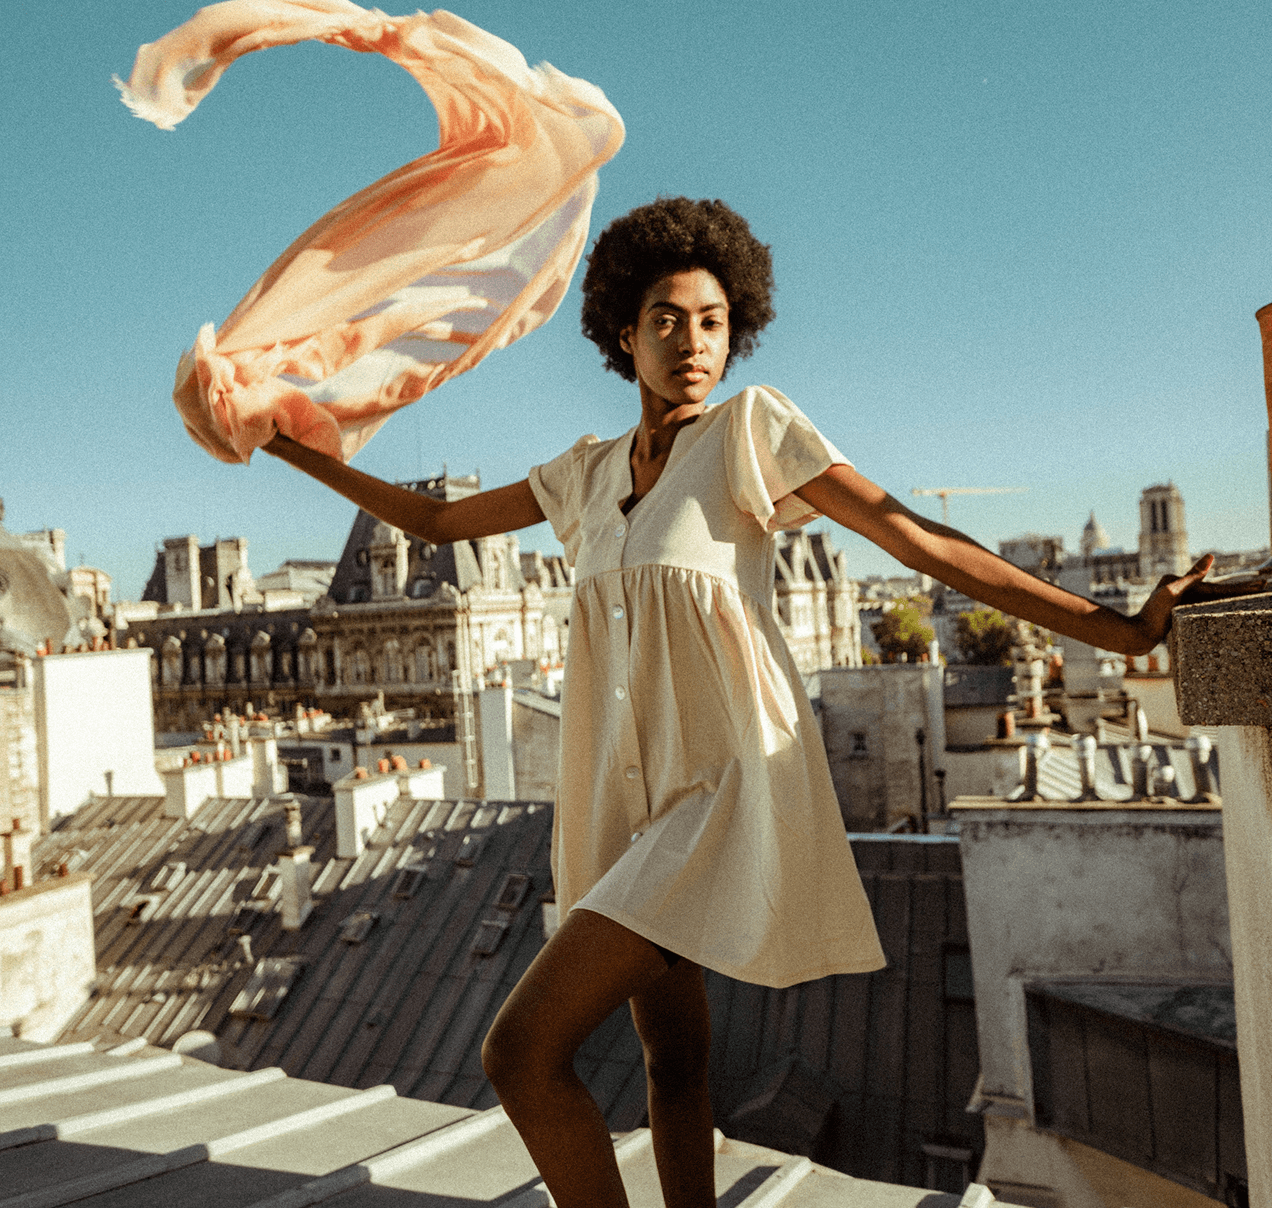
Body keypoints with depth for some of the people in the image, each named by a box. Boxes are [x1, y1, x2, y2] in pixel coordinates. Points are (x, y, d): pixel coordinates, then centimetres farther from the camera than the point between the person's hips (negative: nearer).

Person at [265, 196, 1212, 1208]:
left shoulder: (750, 424, -4)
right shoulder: (591, 471, 13)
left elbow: (923, 541, -8)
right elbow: (439, 522, 22)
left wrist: (1120, 630, -10)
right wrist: (296, 450, 21)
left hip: (726, 784, -7)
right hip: (632, 790, 7)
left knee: (523, 1051, -14)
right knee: (674, 1059, 17)